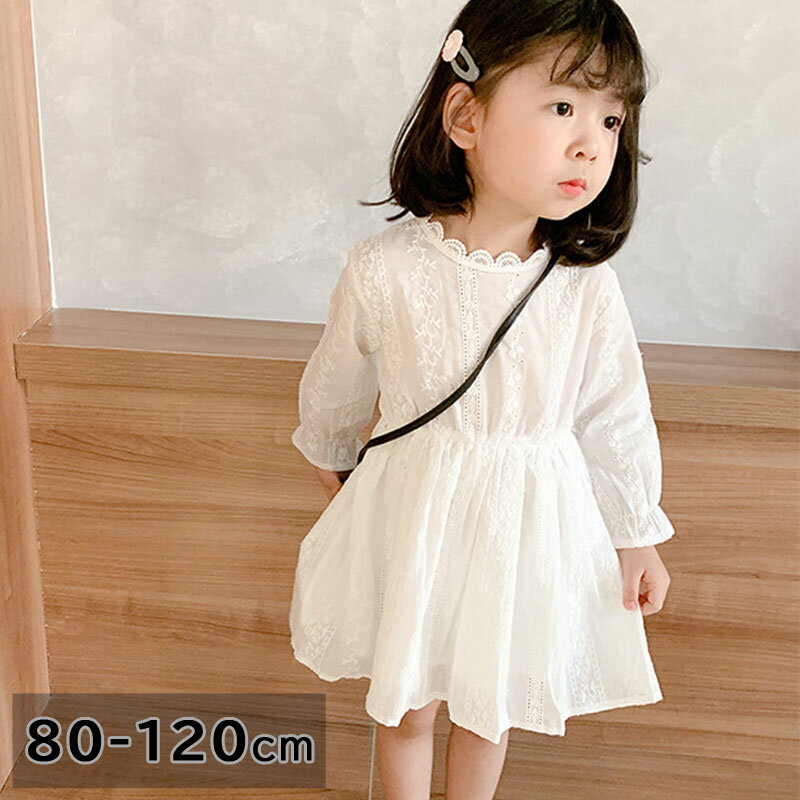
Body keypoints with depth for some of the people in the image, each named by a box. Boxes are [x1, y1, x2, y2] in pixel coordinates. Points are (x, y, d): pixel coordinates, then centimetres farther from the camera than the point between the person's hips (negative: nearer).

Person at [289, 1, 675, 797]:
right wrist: (331, 459, 16)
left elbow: (615, 414, -2)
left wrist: (637, 534, 6)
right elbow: (336, 382, 0)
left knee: (491, 703, 23)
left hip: (533, 521, 1)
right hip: (414, 511, -1)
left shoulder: (586, 284, -16)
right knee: (406, 703, 20)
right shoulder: (385, 269, -20)